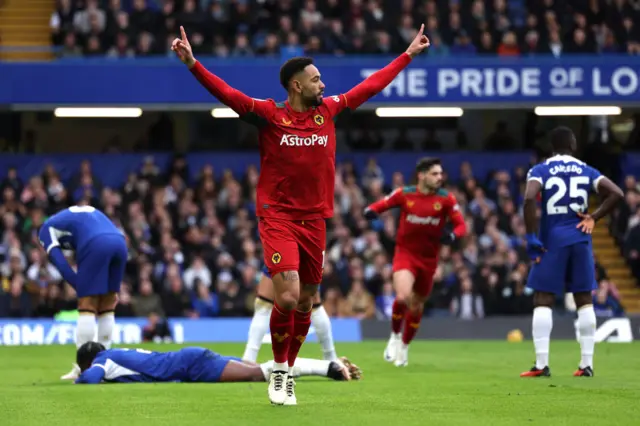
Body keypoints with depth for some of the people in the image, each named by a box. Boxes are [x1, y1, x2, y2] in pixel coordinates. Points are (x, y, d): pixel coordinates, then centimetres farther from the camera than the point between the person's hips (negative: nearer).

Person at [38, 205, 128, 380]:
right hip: (120, 242, 6)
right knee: (107, 308, 15)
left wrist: (82, 290, 7)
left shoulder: (47, 229, 22)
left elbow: (60, 264, 8)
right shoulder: (89, 211, 40)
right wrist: (112, 290, 25)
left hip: (95, 246, -6)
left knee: (87, 308, 0)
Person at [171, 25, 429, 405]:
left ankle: (288, 372, 24)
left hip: (314, 220, 5)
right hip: (277, 217, -5)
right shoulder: (269, 114, -5)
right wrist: (192, 63, -28)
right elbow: (227, 93, -15)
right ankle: (278, 371, 3)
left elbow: (372, 85, 17)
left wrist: (409, 54, 23)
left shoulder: (329, 110, 7)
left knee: (306, 303, 8)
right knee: (288, 296, -17)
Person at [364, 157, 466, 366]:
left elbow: (461, 225, -5)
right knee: (403, 297, -26)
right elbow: (381, 205, 4)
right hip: (405, 253, -2)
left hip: (429, 258, 2)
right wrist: (370, 211, -20)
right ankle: (395, 336, 3)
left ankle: (404, 346, 38)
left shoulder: (446, 199, -5)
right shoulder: (404, 194, -7)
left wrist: (452, 235, -28)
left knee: (416, 306, 13)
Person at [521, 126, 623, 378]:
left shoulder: (540, 170, -1)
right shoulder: (586, 170, 8)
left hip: (552, 241, -3)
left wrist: (531, 237, -12)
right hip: (580, 239, 3)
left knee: (542, 301, 1)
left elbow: (529, 199, -18)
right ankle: (587, 364, 9)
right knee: (584, 301, 10)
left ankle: (542, 364, -7)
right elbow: (617, 193, -1)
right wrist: (593, 218, 4)